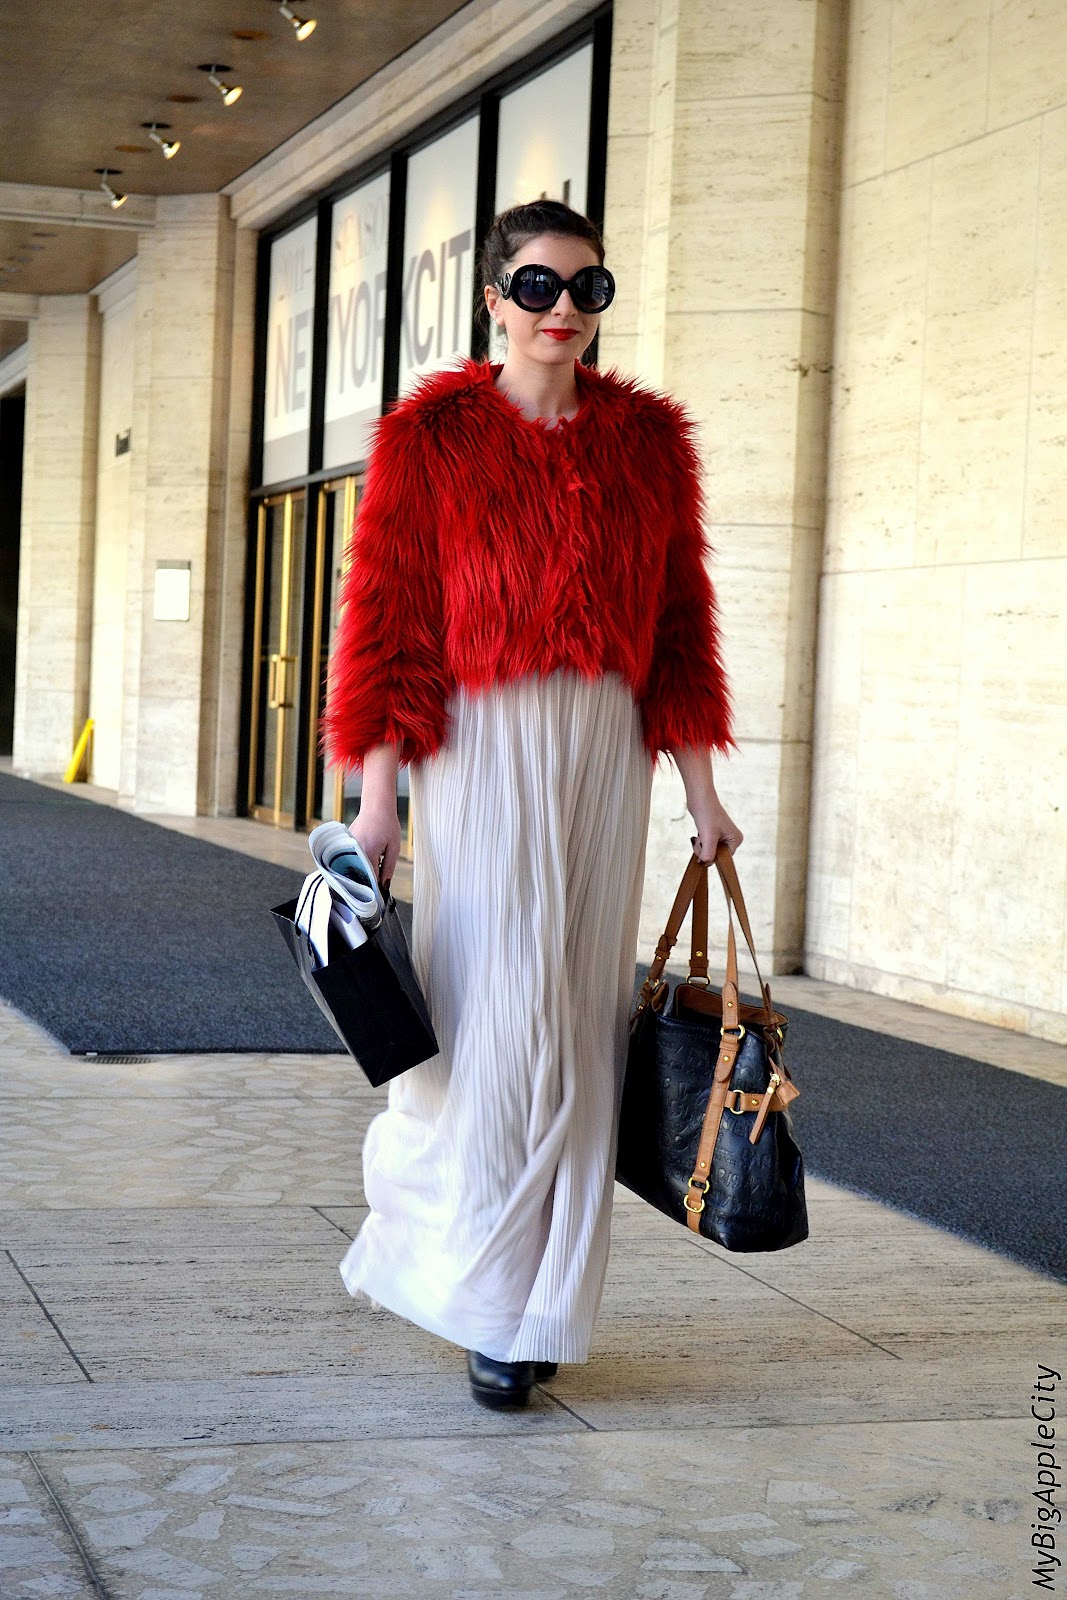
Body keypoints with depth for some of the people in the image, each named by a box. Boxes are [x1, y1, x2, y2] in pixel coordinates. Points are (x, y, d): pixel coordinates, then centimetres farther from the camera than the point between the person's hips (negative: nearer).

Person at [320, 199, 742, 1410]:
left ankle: (535, 1306, 15)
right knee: (497, 1020, -6)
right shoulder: (432, 434, 1)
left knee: (578, 1026, 4)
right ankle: (483, 1298, 10)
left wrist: (699, 790, 7)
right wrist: (377, 795, -8)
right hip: (478, 751, -3)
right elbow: (387, 616, -2)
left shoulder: (648, 441, 10)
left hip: (605, 755, 3)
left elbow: (679, 620, 11)